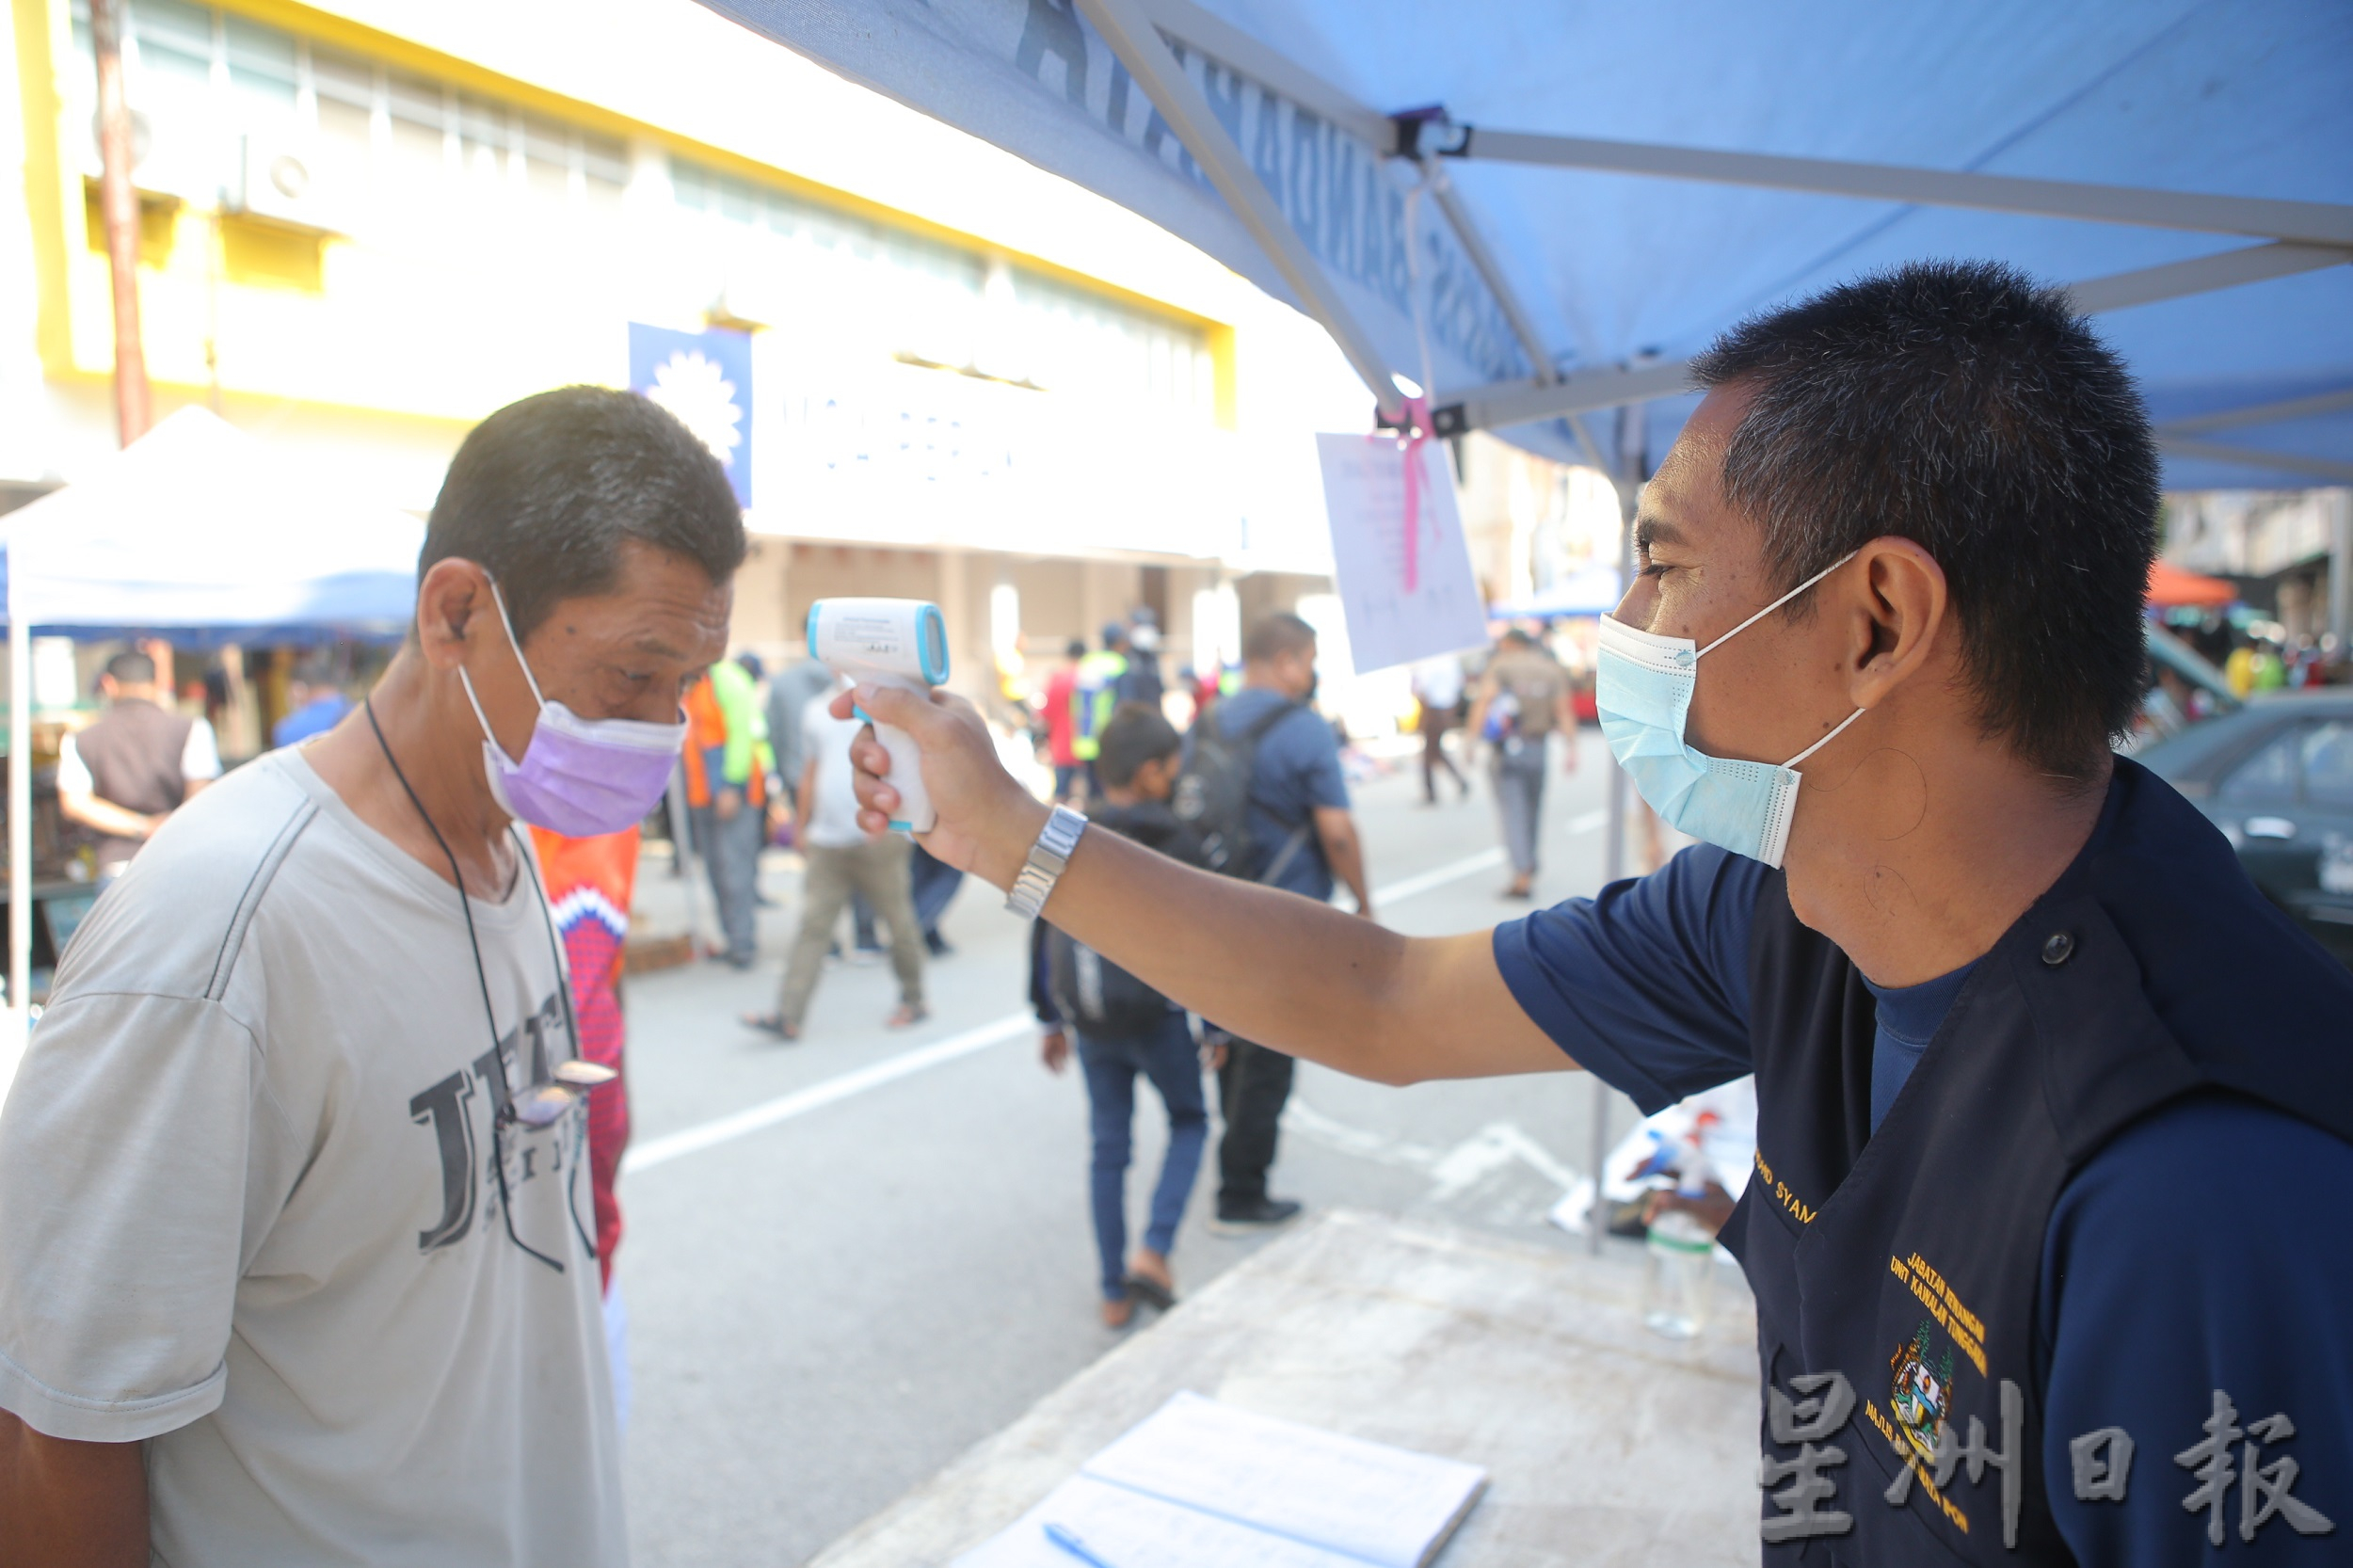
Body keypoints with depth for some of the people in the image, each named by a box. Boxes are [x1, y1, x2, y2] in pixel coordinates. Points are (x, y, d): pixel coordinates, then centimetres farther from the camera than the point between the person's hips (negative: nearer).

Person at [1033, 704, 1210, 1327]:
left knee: (1109, 1146, 15)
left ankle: (1115, 1293, 20)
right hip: (1155, 1012, -4)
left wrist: (1052, 1019, 17)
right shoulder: (1176, 841, -11)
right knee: (1189, 1120, 18)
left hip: (1089, 1018, 4)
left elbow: (1043, 935, 8)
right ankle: (1153, 1251, 3)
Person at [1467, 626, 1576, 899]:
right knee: (1533, 808, 18)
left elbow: (1484, 700, -12)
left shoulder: (1500, 665, 1)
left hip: (1505, 746, -3)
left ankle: (1522, 874, -14)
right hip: (1537, 748, 3)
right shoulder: (1553, 669, 10)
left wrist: (1473, 735, -15)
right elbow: (1564, 711, 2)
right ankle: (1529, 868, 31)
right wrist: (1572, 748, -1)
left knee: (1512, 810, -5)